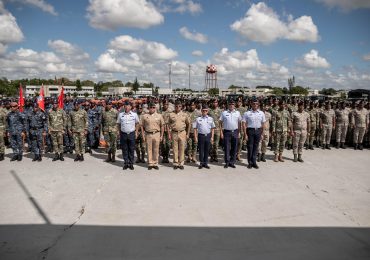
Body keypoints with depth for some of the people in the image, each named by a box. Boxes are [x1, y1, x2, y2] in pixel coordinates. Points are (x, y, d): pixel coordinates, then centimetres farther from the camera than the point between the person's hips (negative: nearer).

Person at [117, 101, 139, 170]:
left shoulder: (134, 114, 1)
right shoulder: (120, 114, 3)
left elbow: (137, 123, 10)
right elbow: (118, 124, 10)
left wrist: (136, 132, 5)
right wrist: (119, 133, 6)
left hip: (131, 134, -1)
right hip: (123, 134, 1)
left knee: (131, 149, 4)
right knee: (124, 149, 6)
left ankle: (131, 163, 14)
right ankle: (126, 163, 16)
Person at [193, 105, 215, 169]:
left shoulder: (210, 119, 6)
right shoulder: (198, 119, 1)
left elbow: (213, 128, 9)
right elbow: (195, 128, 3)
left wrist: (212, 137, 3)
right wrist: (196, 137, -2)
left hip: (208, 135, 2)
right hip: (201, 135, -1)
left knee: (207, 150, 8)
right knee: (201, 150, 5)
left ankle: (205, 163, 19)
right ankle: (201, 163, 16)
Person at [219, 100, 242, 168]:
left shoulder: (237, 113, 8)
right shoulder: (224, 113, 2)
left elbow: (239, 123, 13)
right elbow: (220, 123, 3)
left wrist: (238, 132, 6)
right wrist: (221, 132, -3)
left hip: (235, 132, 2)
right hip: (227, 132, -2)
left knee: (234, 148, 5)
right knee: (226, 148, 0)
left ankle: (232, 162, 15)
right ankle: (227, 162, 9)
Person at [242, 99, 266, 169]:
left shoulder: (261, 113, 7)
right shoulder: (247, 113, -2)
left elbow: (263, 124, 11)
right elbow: (244, 124, -4)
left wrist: (262, 133, 4)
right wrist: (245, 134, -9)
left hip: (258, 131, 3)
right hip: (250, 130, -3)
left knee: (256, 147, 8)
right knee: (250, 147, 2)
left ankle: (254, 162, 17)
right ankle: (250, 162, 14)